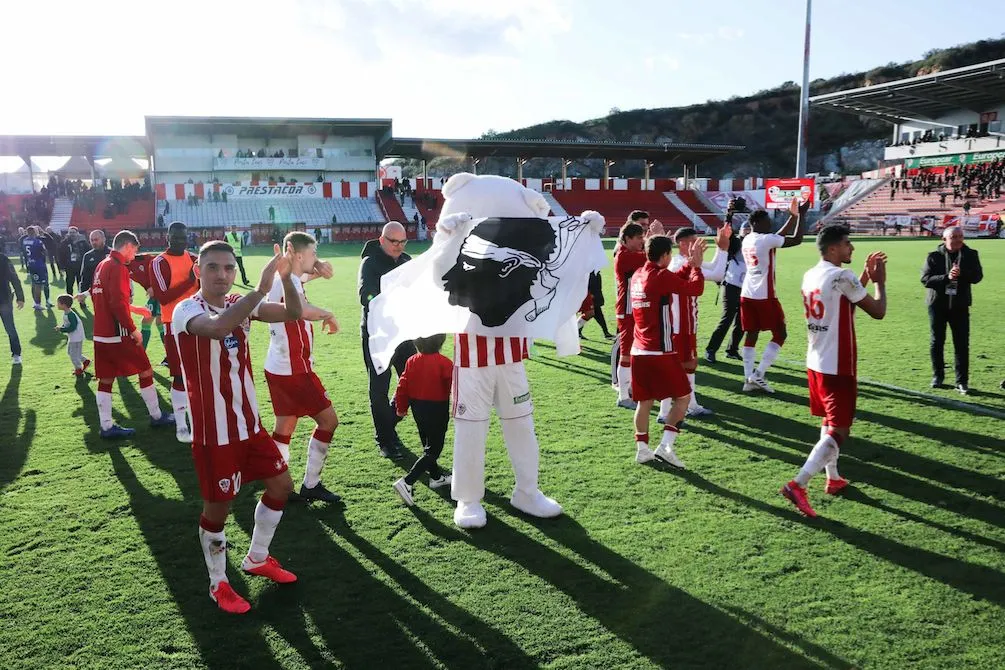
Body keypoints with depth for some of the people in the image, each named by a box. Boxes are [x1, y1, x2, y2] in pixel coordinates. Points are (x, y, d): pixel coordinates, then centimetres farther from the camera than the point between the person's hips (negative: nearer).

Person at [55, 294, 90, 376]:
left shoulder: (70, 315, -27)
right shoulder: (65, 313, 3)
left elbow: (72, 327, -28)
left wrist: (61, 329, -22)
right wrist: (61, 328, -3)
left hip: (76, 338, -10)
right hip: (72, 337, 10)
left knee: (74, 354, 1)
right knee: (70, 352, 22)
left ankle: (79, 369, 18)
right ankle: (85, 361, 32)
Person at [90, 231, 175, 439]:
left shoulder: (101, 266, 13)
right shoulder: (118, 267, -15)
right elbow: (118, 303, -22)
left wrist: (132, 309, 24)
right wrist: (133, 329, -17)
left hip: (101, 334, 9)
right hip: (118, 335, -9)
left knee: (105, 379, 8)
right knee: (145, 371, 6)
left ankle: (106, 426, 11)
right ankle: (156, 417, 17)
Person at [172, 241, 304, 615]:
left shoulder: (240, 303, 4)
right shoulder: (187, 310, -17)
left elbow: (292, 313, -4)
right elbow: (218, 328, -41)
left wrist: (286, 278, -20)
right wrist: (261, 288, -44)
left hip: (249, 422, 7)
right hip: (213, 431, -7)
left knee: (281, 485, 14)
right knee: (218, 507, 5)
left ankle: (257, 559, 36)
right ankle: (218, 584, 28)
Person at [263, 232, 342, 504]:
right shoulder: (289, 282, -19)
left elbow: (314, 270, 29)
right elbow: (303, 310, -42)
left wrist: (319, 266, 5)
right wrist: (329, 315, -23)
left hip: (278, 368, 10)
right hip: (294, 370, -10)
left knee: (284, 427, 14)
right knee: (328, 420, 1)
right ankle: (310, 485, 8)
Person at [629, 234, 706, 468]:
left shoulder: (638, 276, 12)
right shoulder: (662, 276, -12)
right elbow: (695, 289, -10)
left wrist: (689, 264, 23)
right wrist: (697, 265, 5)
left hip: (639, 351, 7)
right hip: (660, 351, -7)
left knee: (644, 401, 13)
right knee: (683, 396, 5)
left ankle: (642, 449, 15)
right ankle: (666, 445, -3)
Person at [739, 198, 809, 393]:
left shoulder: (746, 240, 11)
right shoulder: (767, 240, -13)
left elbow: (778, 237, 23)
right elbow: (797, 239, -10)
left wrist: (793, 216, 25)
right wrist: (801, 215, -2)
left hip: (747, 295, 8)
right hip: (764, 296, -8)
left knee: (751, 335, 10)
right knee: (780, 333, 6)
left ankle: (748, 378, 6)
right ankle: (758, 375, -2)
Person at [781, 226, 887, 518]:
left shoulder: (810, 276, 9)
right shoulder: (842, 276, -17)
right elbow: (878, 311, -8)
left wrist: (866, 276, 21)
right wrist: (880, 281, 7)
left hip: (815, 363, 9)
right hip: (838, 367, -9)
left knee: (828, 422, 22)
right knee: (838, 431, -4)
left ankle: (833, 479, 33)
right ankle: (798, 485, -13)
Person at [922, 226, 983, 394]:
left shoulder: (970, 255, 1)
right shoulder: (934, 256, -4)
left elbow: (977, 276, -6)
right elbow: (925, 279, -11)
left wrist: (962, 273, -25)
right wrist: (946, 277, -25)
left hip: (959, 305, 1)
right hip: (937, 304, 0)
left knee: (962, 344, -1)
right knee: (937, 342, 9)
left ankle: (962, 381, 6)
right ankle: (938, 376, 23)